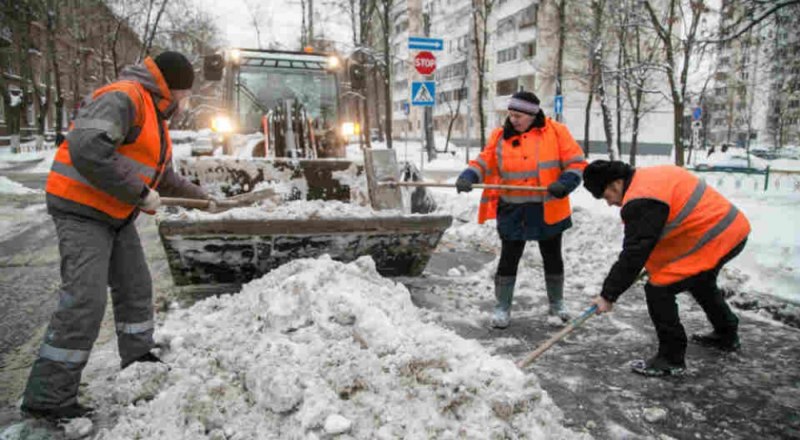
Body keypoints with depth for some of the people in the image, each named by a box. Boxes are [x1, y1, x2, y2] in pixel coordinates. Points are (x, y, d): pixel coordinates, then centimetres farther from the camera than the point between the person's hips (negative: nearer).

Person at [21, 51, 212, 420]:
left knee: (135, 288, 15)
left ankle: (138, 361, 30)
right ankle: (47, 397, -4)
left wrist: (202, 197, 32)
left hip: (116, 215, 10)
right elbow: (87, 149, -32)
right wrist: (140, 192, -26)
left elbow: (165, 177, 28)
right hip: (81, 210, -10)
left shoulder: (155, 117, 17)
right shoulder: (123, 98, -17)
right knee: (84, 301, -14)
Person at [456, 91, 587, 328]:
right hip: (513, 212, 1)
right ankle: (502, 307, 19)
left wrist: (565, 184, -22)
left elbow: (576, 163, -4)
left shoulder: (556, 132, -6)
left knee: (553, 258, 16)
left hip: (548, 210, 0)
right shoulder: (500, 137, 0)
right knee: (509, 259, 4)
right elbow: (483, 163, 0)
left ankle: (556, 304, 36)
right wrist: (468, 176, -20)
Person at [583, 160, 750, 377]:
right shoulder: (652, 175, 9)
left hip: (716, 239, -11)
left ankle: (672, 359, 5)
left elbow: (633, 254, -23)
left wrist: (609, 295, -15)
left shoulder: (642, 200, -22)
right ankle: (727, 335, 54)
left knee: (658, 289, -9)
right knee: (701, 282, 33)